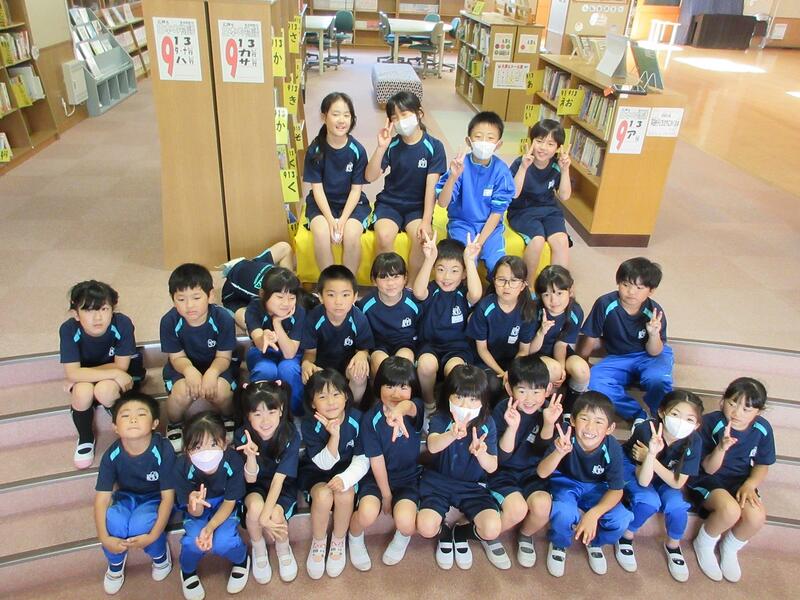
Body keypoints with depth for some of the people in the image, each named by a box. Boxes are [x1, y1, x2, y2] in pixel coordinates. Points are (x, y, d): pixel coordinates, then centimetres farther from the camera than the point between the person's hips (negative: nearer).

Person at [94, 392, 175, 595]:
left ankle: (160, 553, 2)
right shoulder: (112, 455, -20)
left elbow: (168, 497, -22)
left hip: (155, 498, -3)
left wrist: (153, 536, -27)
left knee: (140, 524, -33)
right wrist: (105, 538, -24)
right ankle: (116, 561, 4)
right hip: (127, 496, 3)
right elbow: (102, 498, -14)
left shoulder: (163, 451, -28)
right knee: (114, 520, -30)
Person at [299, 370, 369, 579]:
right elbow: (324, 463, -21)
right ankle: (318, 543, -1)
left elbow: (362, 460, -12)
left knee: (344, 494, -30)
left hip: (346, 470, 1)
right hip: (316, 472, 0)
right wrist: (334, 436, -37)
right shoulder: (309, 425, -20)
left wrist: (345, 479, -31)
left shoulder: (356, 420, -18)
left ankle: (338, 542, -1)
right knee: (323, 495, -31)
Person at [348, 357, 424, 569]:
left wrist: (400, 410, -65)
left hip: (409, 477, 0)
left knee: (405, 522, -26)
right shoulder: (371, 418, -13)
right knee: (367, 513, -29)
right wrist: (386, 494, -6)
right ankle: (355, 538, 9)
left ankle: (403, 536, 14)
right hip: (378, 477, 0)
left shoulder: (416, 408, -13)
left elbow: (410, 407, -41)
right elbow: (376, 460, -9)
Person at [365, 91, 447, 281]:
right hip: (389, 203, 1)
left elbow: (432, 187, -11)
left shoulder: (434, 146, -6)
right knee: (384, 236, -29)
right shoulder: (391, 145, -2)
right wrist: (381, 148, -21)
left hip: (418, 206, -1)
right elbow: (370, 177, -9)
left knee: (422, 237, -30)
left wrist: (426, 221, -18)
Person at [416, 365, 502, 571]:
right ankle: (445, 534, 15)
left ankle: (460, 534, 14)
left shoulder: (487, 424, -10)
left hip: (473, 485, 1)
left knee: (492, 530, -21)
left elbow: (492, 467, -14)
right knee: (426, 528, -24)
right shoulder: (440, 418, -15)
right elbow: (432, 446, -37)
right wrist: (453, 434, -60)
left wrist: (480, 453, -38)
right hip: (438, 481, -1)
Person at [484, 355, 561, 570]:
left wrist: (549, 423, -28)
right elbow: (501, 457, -19)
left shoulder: (549, 411, -9)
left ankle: (525, 536, 10)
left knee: (542, 505, -26)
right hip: (503, 473, -2)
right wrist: (512, 427, -37)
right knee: (518, 508, -28)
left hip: (532, 473, 3)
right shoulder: (502, 411, -17)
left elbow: (544, 451, -10)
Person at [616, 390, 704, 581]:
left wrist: (651, 458, -34)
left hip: (664, 476, 3)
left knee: (676, 504, -22)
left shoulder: (693, 441, -25)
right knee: (650, 501, -28)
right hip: (631, 467, -3)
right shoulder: (646, 430, -34)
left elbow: (677, 483, -20)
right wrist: (652, 453, -49)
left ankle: (673, 546, 8)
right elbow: (643, 481, -32)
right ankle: (625, 537, -1)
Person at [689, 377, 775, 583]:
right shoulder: (710, 423, -20)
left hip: (740, 481, 4)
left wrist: (749, 485, -13)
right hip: (707, 480, -4)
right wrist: (722, 447, -37)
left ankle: (730, 549, 10)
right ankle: (704, 544, 2)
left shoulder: (762, 429, -7)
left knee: (757, 516, -25)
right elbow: (709, 468, -16)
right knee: (730, 510, -33)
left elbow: (762, 465, 7)